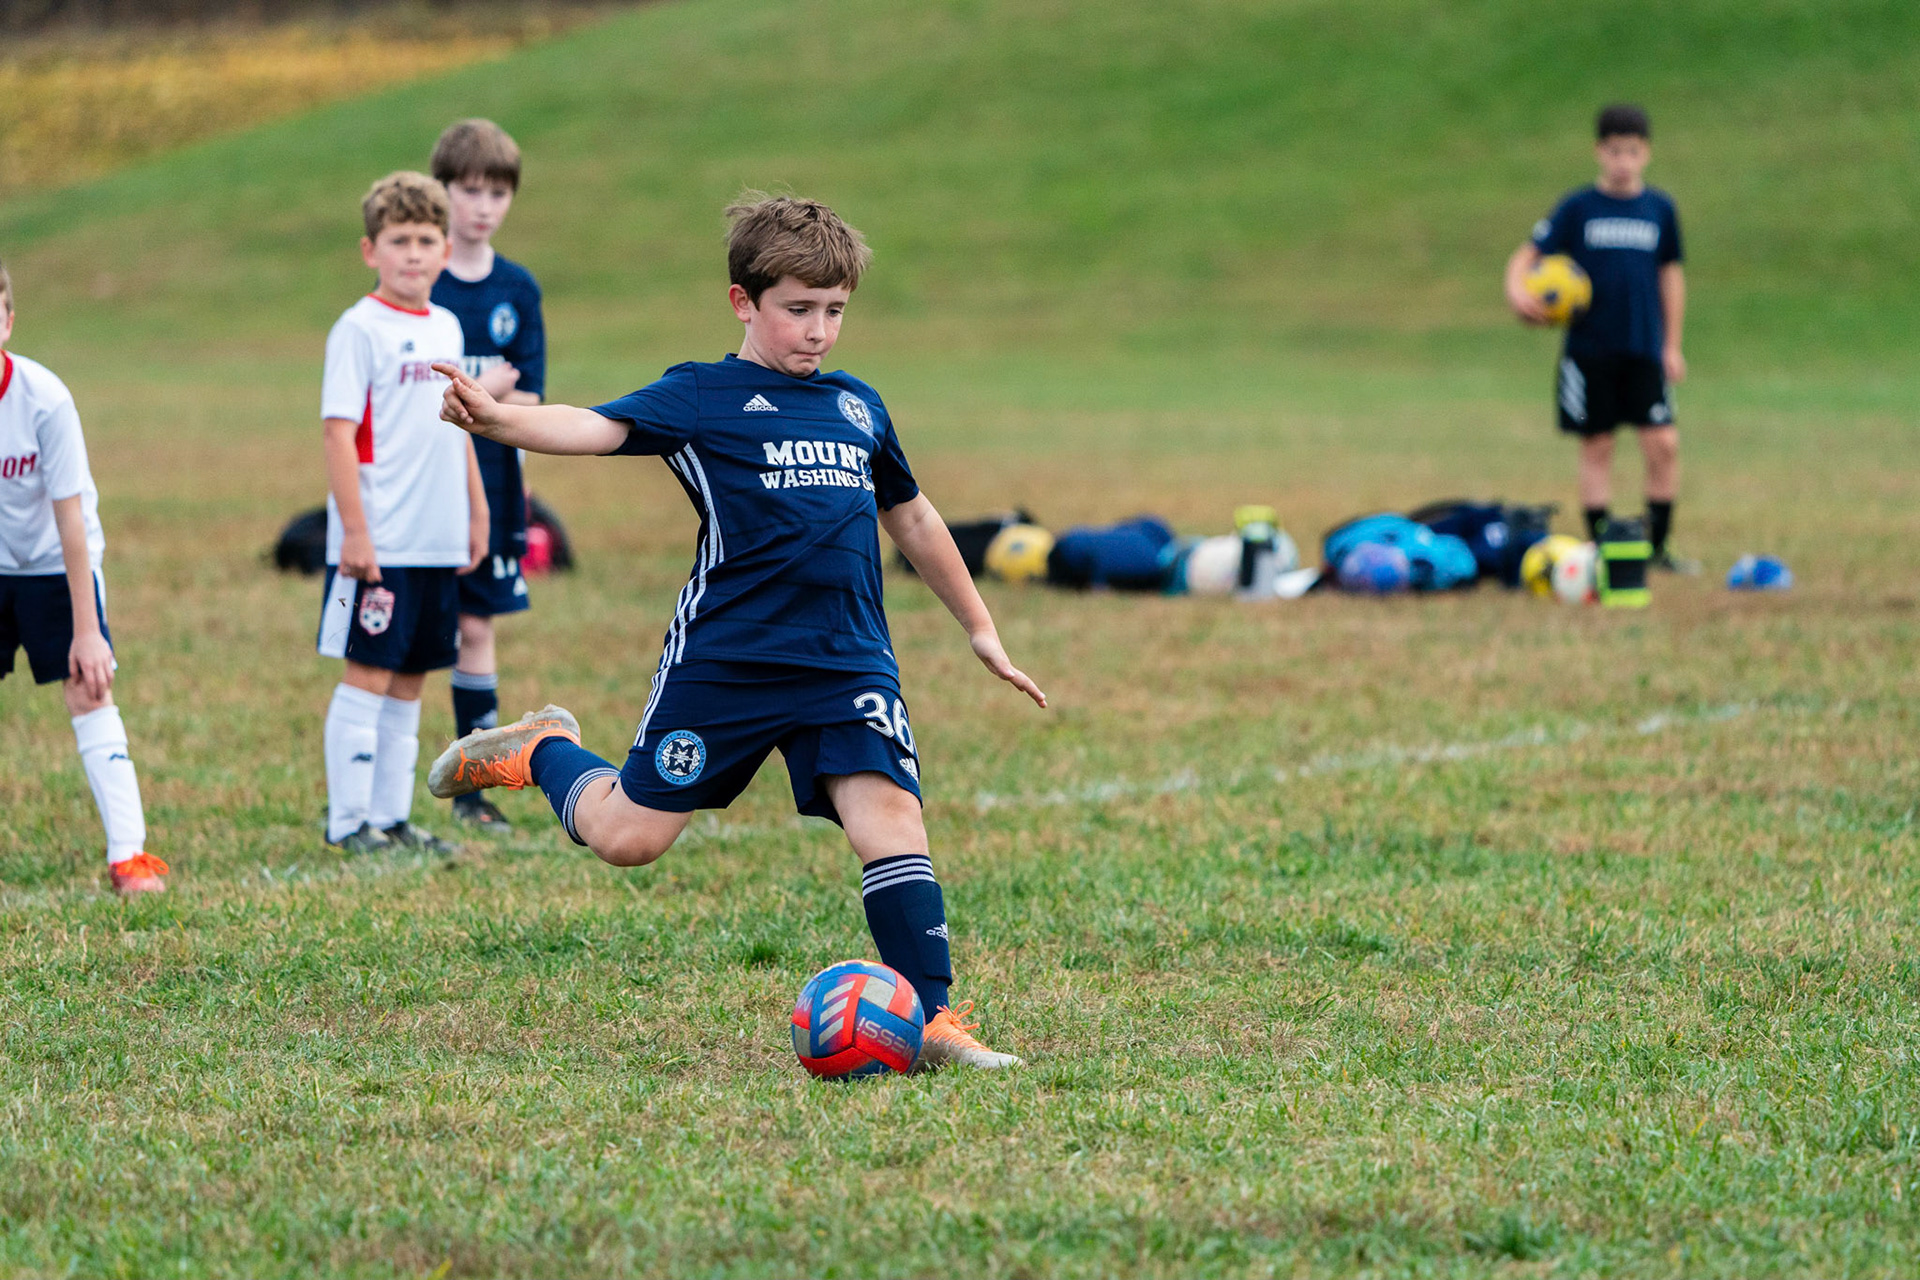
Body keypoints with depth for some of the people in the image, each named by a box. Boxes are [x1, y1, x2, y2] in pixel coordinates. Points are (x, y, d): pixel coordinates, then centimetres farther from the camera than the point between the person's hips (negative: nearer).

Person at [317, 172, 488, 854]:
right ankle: (349, 819, 1)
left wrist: (476, 513, 20)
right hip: (378, 542, -7)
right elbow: (339, 434, -13)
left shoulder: (447, 328, 13)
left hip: (440, 541, 7)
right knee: (368, 675, -4)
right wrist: (355, 530, -19)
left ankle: (392, 815, 15)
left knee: (409, 681, 10)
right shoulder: (360, 329, -9)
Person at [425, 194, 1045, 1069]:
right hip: (722, 659, -3)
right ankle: (542, 752, 33)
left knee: (888, 816, -16)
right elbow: (598, 428, -19)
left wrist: (980, 628, 32)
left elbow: (911, 518, 28)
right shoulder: (700, 397, -2)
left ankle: (934, 1020, -12)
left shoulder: (859, 407, 15)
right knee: (627, 837, 2)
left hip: (848, 660, 3)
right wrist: (496, 420, -39)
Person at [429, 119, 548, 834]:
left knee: (475, 627, 6)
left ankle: (471, 788, 13)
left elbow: (527, 403, 2)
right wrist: (481, 390, -9)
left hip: (489, 487, 3)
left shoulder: (517, 289, 7)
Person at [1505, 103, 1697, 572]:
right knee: (1597, 448, 3)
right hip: (1590, 351, -1)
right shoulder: (1577, 208, -1)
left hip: (1645, 350, 2)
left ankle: (1657, 546, 7)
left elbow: (1670, 274, 14)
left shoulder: (1660, 209, 6)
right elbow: (1529, 254, -1)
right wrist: (1516, 288, -24)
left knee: (1664, 444, -6)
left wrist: (1672, 344, 13)